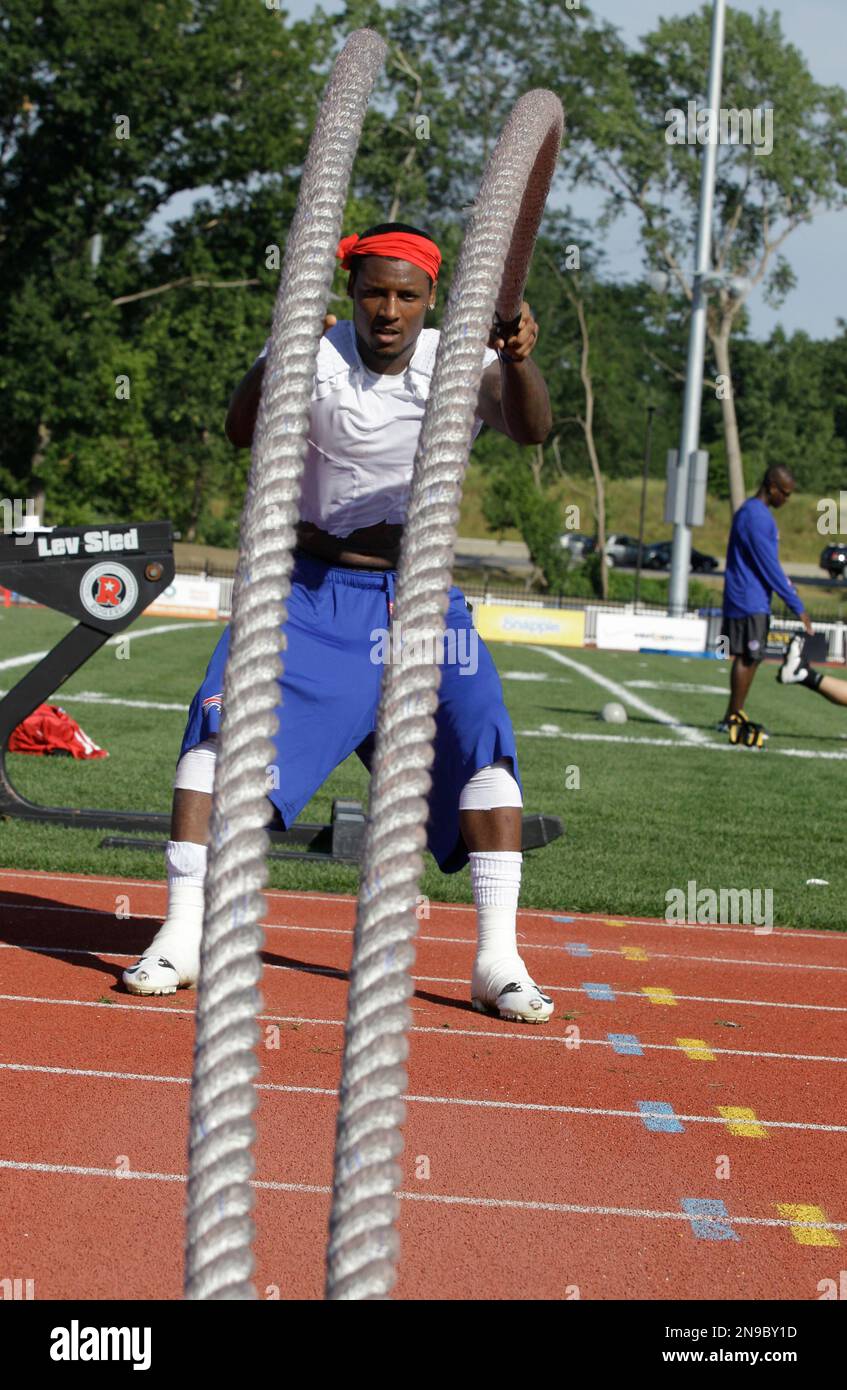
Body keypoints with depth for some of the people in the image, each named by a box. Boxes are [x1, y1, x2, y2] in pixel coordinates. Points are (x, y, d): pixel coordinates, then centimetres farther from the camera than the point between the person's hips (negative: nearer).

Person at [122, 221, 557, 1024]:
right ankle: (181, 939, -8)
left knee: (484, 740, -14)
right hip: (312, 591, -1)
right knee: (220, 719, -16)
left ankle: (497, 963, -6)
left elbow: (530, 430, -25)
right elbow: (240, 433, -24)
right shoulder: (314, 354, -9)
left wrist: (517, 363, -47)